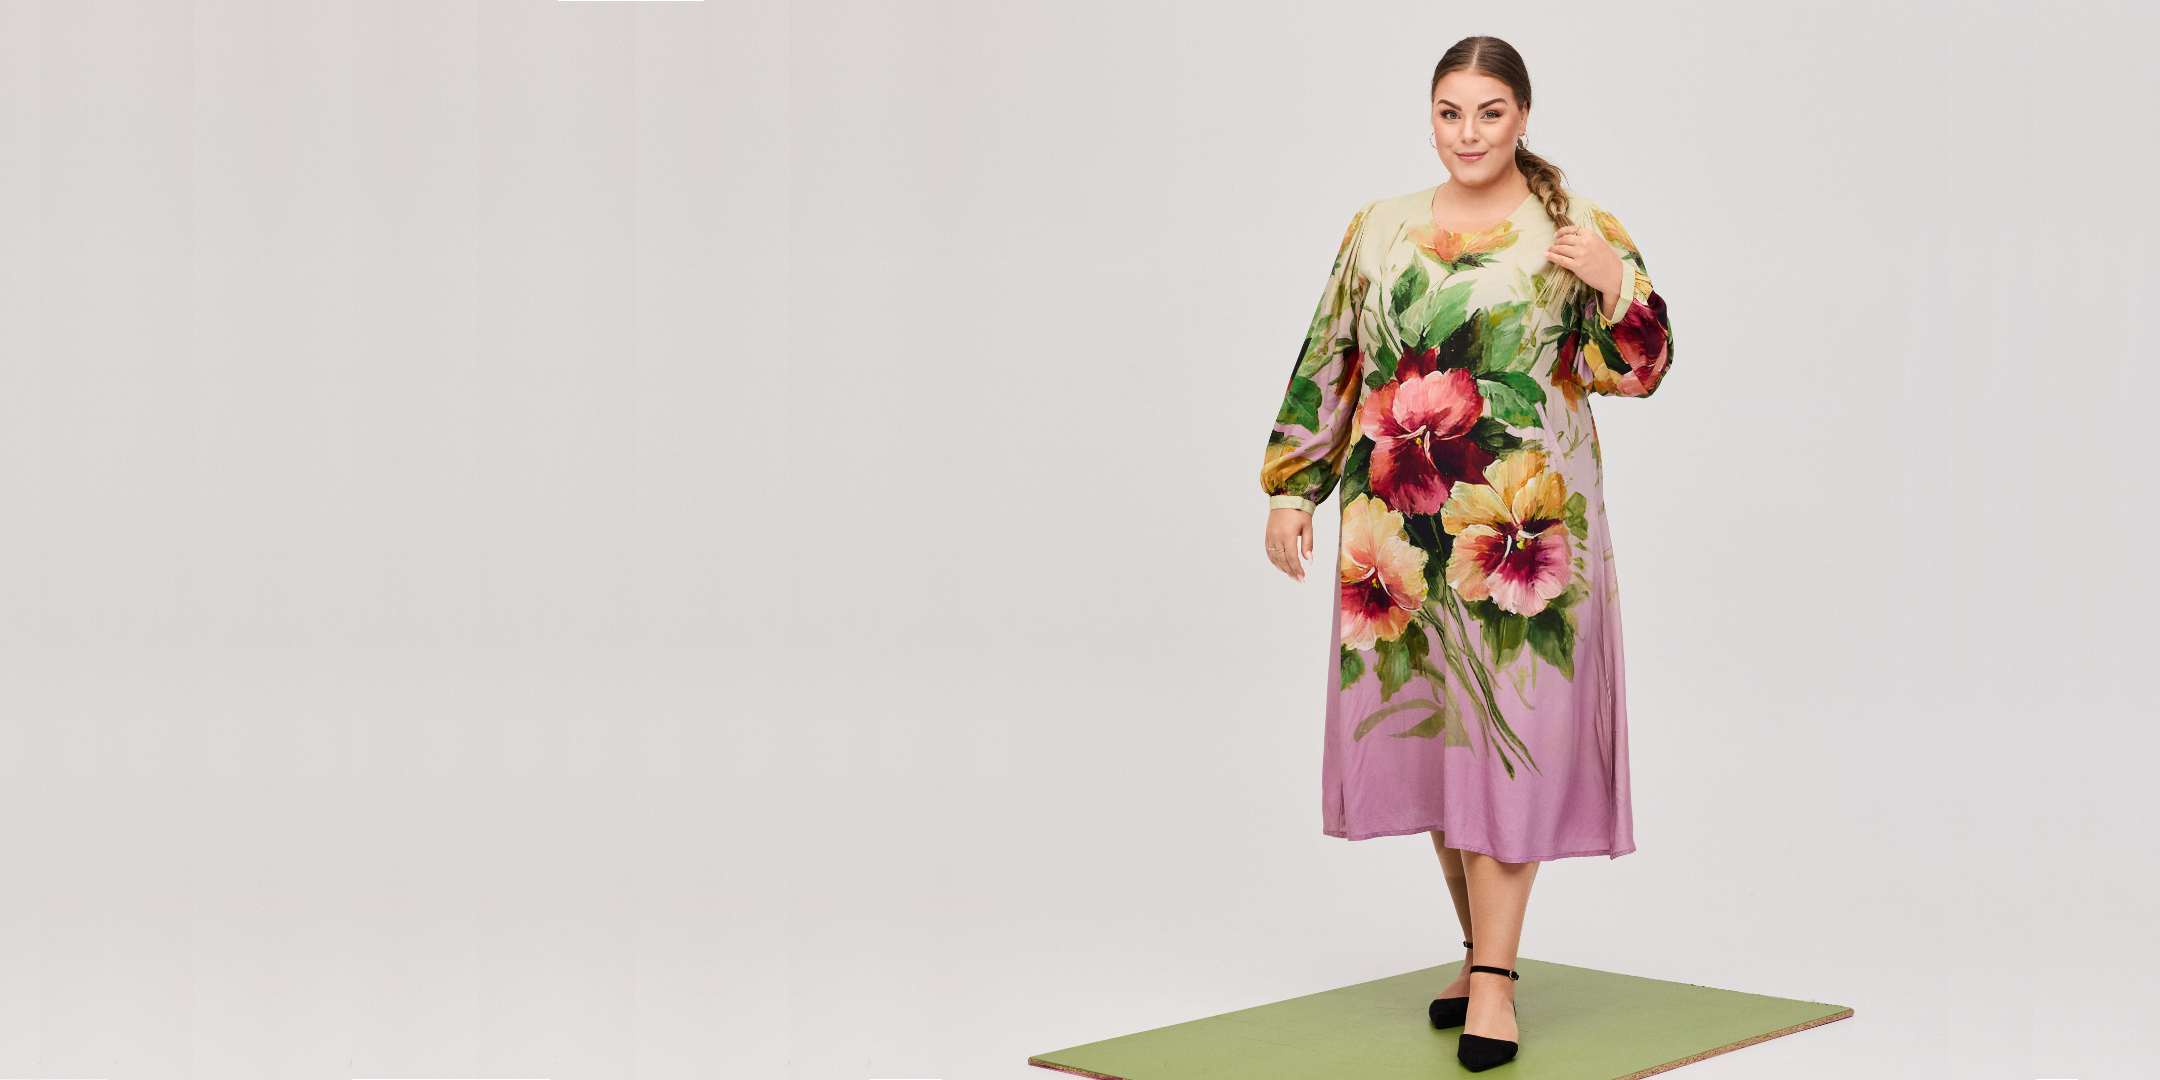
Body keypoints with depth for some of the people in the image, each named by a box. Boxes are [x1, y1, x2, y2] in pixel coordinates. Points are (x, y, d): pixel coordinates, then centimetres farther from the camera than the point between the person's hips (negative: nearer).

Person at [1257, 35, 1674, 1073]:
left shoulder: (1578, 230, 1)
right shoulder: (1378, 228, 10)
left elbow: (1638, 366, -1)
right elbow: (1326, 364, 12)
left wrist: (1613, 280, -19)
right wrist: (1291, 489, 7)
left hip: (1525, 524, -4)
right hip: (1398, 526, 4)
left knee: (1505, 731, -6)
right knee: (1425, 730, 8)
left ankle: (1496, 978, -1)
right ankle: (1481, 946, 24)